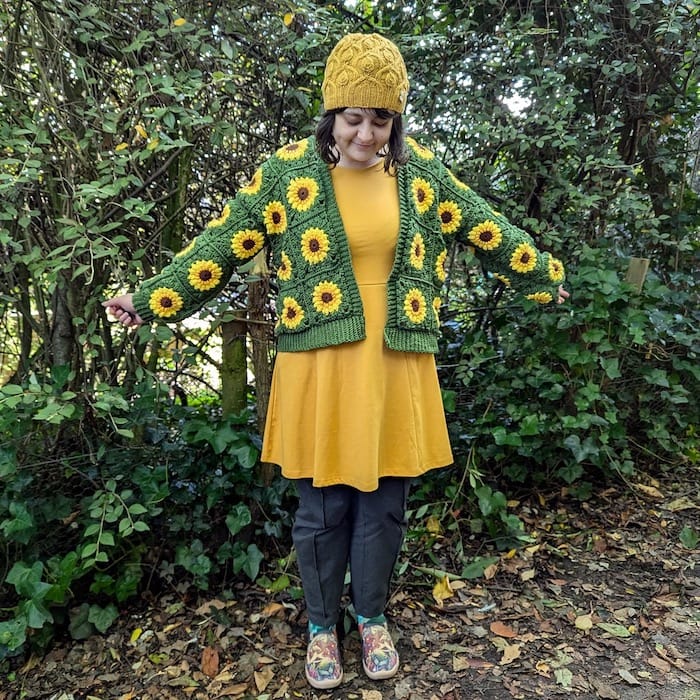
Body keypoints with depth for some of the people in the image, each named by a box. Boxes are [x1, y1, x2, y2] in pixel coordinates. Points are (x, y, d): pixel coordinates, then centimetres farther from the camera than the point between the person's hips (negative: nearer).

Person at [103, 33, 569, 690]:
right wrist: (148, 298, -2)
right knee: (322, 509, 10)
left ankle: (371, 618, 38)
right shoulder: (289, 172, -3)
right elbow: (219, 245, -1)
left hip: (396, 366, 2)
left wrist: (545, 276, 23)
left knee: (383, 505, 13)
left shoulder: (420, 171, 4)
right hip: (320, 367, -2)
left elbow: (486, 230, 14)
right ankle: (322, 625, 35)